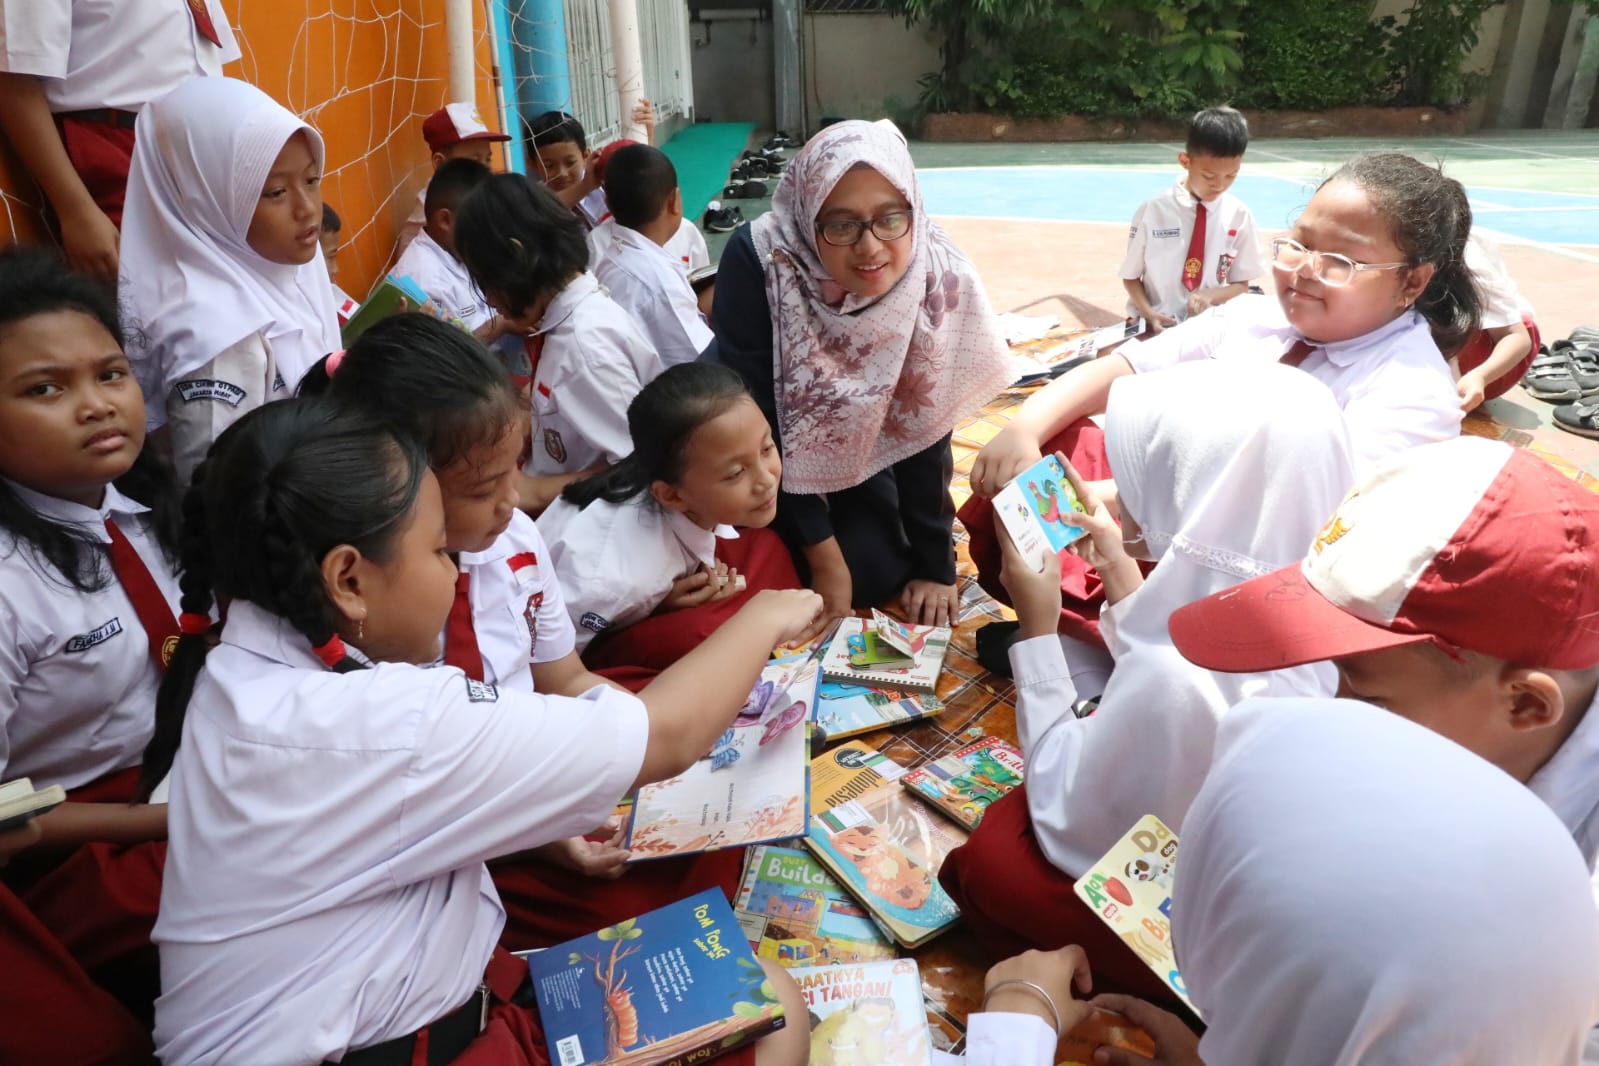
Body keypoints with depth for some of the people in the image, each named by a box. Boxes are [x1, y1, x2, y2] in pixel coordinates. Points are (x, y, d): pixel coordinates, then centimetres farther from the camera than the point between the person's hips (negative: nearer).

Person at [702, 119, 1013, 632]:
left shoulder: (937, 275, -25)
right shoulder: (758, 260, -33)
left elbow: (923, 430, -14)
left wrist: (936, 565, -11)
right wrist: (824, 558, -22)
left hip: (852, 448, 3)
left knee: (889, 570, -7)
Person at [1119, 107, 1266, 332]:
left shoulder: (1239, 216, 1)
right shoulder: (1153, 210, -4)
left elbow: (1241, 284, 9)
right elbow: (1130, 277, 3)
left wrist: (1210, 295, -11)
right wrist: (1149, 314, -14)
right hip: (1155, 327, -3)